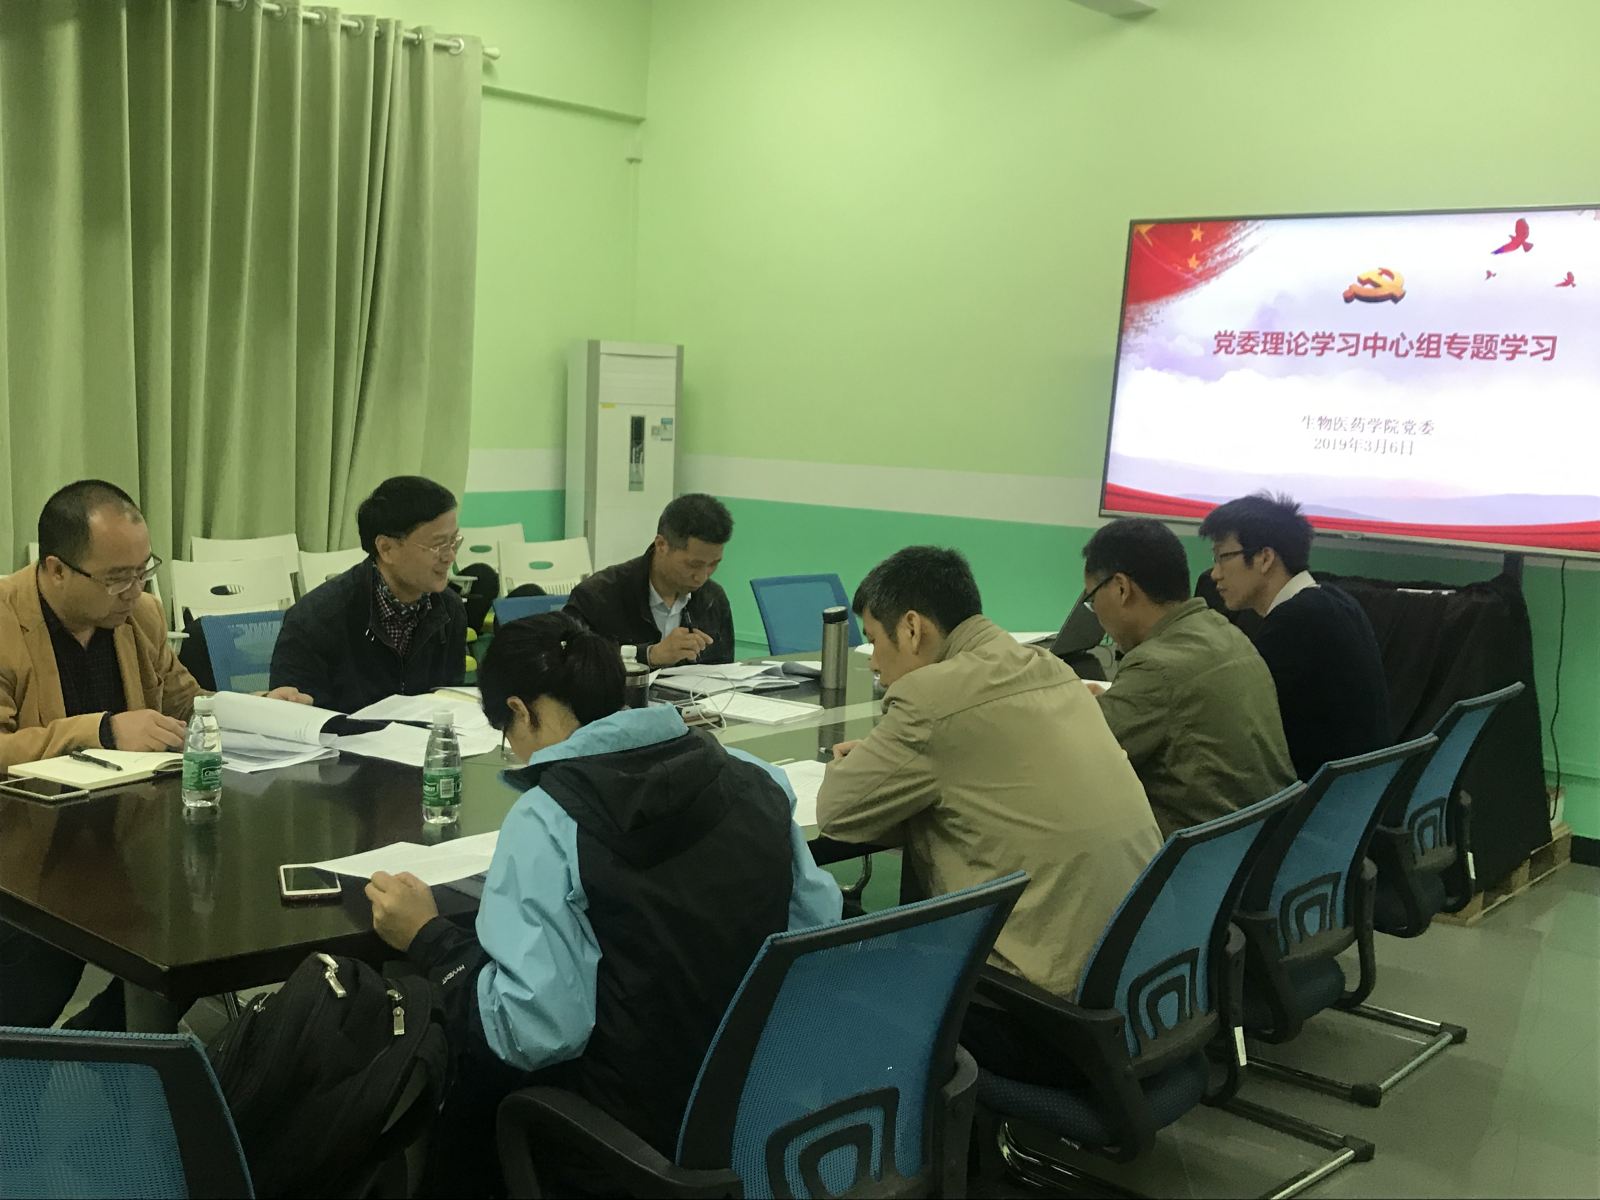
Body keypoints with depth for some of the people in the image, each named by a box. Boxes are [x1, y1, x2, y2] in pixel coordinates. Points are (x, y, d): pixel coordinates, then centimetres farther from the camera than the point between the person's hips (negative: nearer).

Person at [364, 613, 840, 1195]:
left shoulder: (549, 818, -18)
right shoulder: (753, 775, -2)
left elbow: (541, 1030, -23)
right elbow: (821, 923, 6)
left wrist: (429, 940, -9)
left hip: (644, 1125, -6)